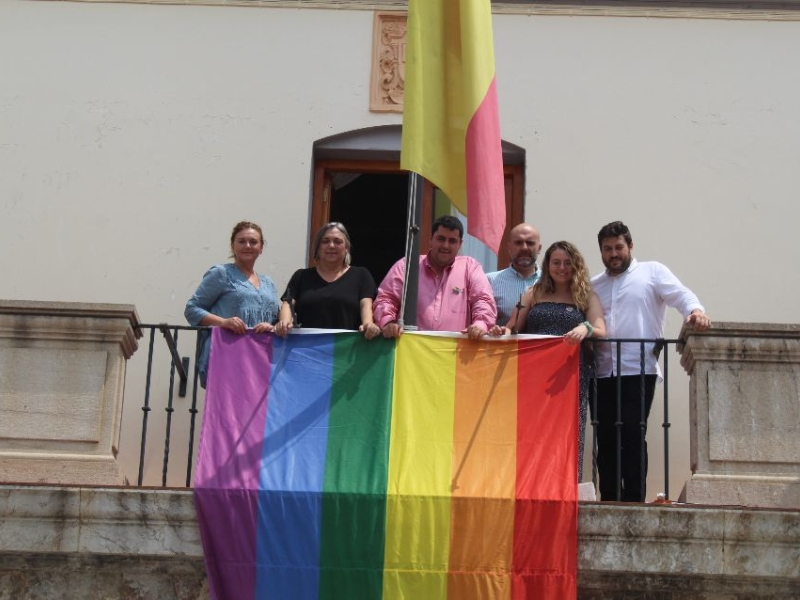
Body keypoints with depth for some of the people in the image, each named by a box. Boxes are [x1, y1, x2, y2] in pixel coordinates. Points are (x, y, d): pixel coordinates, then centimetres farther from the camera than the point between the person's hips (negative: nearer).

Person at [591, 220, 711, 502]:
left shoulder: (652, 272, 10)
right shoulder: (593, 285, 22)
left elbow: (681, 294, -3)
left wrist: (695, 310, -23)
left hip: (639, 370, -4)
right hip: (603, 373, 4)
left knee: (633, 435, -10)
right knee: (605, 439, 2)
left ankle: (634, 500, -6)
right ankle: (608, 502, 7)